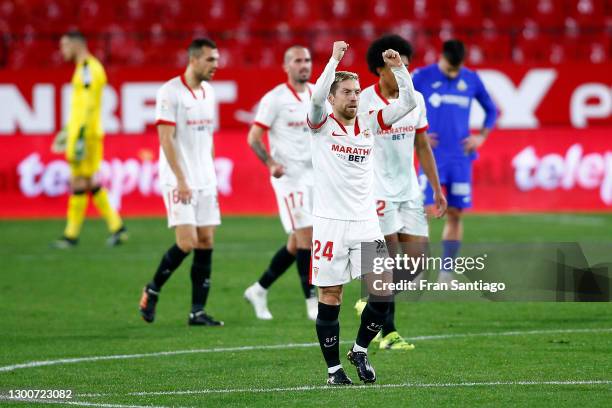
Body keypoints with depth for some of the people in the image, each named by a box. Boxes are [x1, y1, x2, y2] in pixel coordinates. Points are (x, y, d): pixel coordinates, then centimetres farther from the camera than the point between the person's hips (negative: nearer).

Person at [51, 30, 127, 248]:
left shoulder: (90, 69, -13)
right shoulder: (83, 68, 18)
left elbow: (88, 106, -20)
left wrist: (81, 136, -23)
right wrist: (67, 130, 28)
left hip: (86, 134, -10)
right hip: (77, 133, 10)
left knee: (79, 181, -6)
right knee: (89, 183, 11)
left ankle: (72, 234, -3)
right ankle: (117, 228, 11)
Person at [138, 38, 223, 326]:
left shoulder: (207, 91, 12)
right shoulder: (170, 92, -11)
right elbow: (166, 139, -15)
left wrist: (211, 176, 15)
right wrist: (181, 179, -19)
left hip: (205, 181, 7)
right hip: (179, 181, -7)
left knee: (206, 242, 1)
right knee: (187, 242, -13)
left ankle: (198, 311, 4)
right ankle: (152, 291, 9)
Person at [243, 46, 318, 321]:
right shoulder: (274, 99, -8)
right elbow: (253, 138, -8)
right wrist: (270, 163, -23)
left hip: (315, 174, 6)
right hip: (290, 176, -6)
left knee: (296, 243, 9)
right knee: (305, 235, -11)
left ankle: (259, 290, 22)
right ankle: (312, 302, -6)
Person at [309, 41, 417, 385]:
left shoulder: (369, 123, 10)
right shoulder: (322, 124, -2)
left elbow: (408, 103, 4)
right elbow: (317, 97, -23)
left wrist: (399, 68, -8)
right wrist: (335, 58, -24)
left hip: (366, 221, 4)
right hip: (330, 223, -4)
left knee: (383, 290, -5)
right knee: (331, 296, 0)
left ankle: (360, 350, 16)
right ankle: (334, 368, 9)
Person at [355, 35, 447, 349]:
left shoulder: (415, 99, 7)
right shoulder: (364, 102, -10)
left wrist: (437, 189, 13)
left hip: (409, 190, 6)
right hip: (378, 190, -6)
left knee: (419, 259, 1)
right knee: (389, 261, -7)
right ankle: (388, 333, 4)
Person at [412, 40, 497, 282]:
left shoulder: (471, 80, 6)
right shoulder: (422, 77, -3)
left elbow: (491, 110, 19)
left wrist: (481, 137, 6)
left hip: (460, 157, 3)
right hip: (432, 156, -3)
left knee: (455, 214, 3)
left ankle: (446, 272, 11)